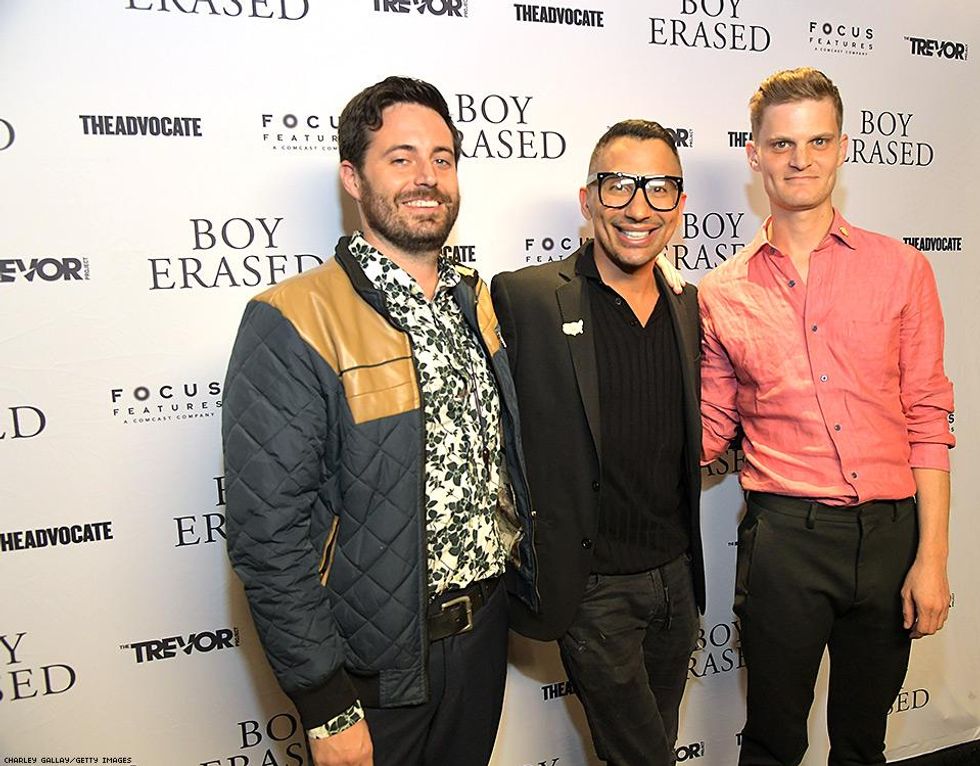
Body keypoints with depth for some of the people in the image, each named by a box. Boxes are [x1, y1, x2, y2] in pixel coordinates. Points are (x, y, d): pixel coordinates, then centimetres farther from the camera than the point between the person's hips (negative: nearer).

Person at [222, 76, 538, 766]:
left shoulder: (478, 300, 4)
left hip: (487, 625, 6)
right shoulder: (290, 323, -18)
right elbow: (269, 534, -19)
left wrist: (526, 580, 10)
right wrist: (327, 705, -17)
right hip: (376, 660, -6)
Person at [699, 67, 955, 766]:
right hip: (784, 534, -1)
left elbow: (927, 420, 1)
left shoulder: (900, 269, 1)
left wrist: (931, 556, -3)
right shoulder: (722, 294, 1)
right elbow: (711, 430, 6)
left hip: (890, 531, 1)